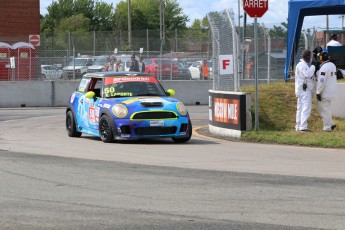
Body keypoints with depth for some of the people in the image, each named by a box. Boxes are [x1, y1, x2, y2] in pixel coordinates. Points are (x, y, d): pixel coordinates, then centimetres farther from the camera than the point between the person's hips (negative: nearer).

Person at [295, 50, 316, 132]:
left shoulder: (301, 65, 20)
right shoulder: (302, 65, -13)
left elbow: (309, 75, 20)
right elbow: (308, 74, -26)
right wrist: (313, 66, -16)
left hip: (301, 90, 11)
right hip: (305, 89, -11)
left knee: (300, 109, 12)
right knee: (306, 108, -14)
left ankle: (298, 126, 16)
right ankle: (303, 127, -19)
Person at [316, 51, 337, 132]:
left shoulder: (324, 67, -18)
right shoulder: (332, 65, 11)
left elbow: (321, 81, -21)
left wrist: (318, 92, -18)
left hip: (325, 92, -9)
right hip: (331, 92, 9)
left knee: (325, 109, -2)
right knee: (320, 108, 17)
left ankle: (328, 127, 1)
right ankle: (331, 124, 16)